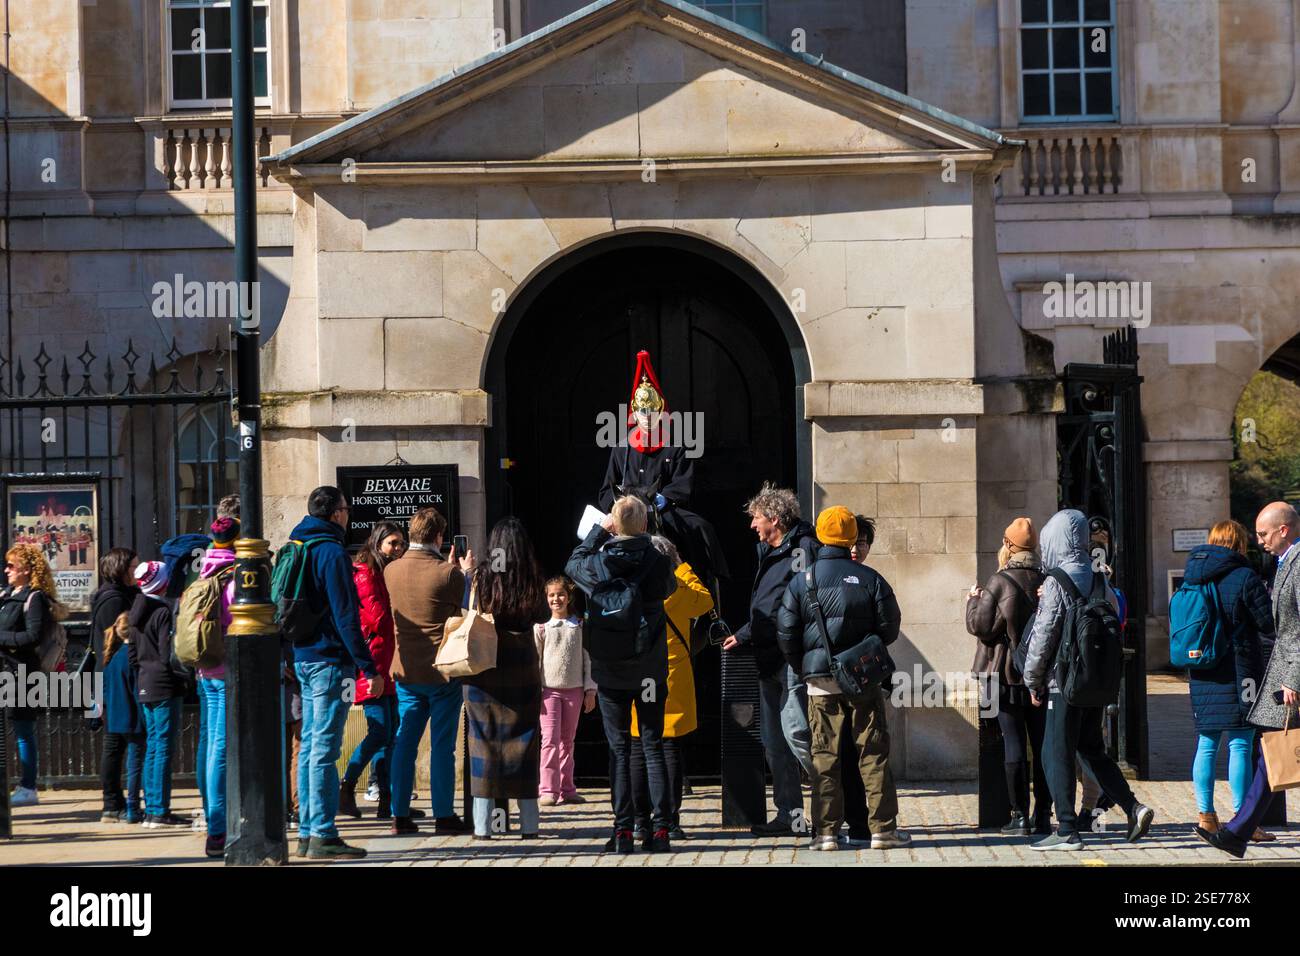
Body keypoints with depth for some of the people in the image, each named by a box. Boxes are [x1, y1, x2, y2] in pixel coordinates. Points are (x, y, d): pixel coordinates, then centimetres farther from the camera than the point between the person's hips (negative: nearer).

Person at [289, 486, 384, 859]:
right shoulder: (332, 552, -13)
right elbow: (345, 616, -17)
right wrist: (369, 667, -15)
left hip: (304, 659, 9)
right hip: (329, 660, -9)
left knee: (310, 746, 12)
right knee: (324, 749, -8)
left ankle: (307, 832, 14)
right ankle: (323, 835, -9)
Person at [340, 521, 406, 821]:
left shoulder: (390, 573, 20)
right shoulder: (365, 573, -8)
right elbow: (379, 617, -15)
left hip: (387, 665, 9)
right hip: (372, 662, -9)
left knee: (391, 733, 6)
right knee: (380, 732, -12)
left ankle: (388, 802, 7)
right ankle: (346, 789, -5)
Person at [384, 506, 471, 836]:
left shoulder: (391, 570, 1)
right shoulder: (447, 574, -15)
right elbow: (464, 608, -1)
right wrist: (462, 572, 12)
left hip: (406, 670, 4)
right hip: (442, 670, -4)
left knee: (404, 743, 9)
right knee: (442, 745, 2)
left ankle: (400, 815, 10)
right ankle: (443, 815, 4)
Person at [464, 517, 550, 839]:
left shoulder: (481, 576, -7)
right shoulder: (533, 578, -1)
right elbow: (543, 616, 11)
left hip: (485, 668, -2)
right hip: (523, 667, 2)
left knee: (484, 739, 3)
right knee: (523, 740, 8)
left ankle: (483, 824, 1)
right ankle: (529, 822, 9)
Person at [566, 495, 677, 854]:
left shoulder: (598, 564, -11)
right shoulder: (657, 562, -10)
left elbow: (573, 563, 13)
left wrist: (598, 531, 20)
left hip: (610, 671, 0)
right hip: (650, 670, 0)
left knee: (619, 749, 5)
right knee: (653, 747, 7)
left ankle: (623, 830, 1)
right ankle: (660, 828, 3)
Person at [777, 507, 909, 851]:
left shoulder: (801, 581, -2)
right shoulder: (870, 579, -3)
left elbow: (786, 634, -1)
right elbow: (889, 629, 0)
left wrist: (802, 669, 13)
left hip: (820, 680, 0)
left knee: (824, 756, 4)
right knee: (874, 753, 4)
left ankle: (826, 831, 2)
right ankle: (883, 828, 4)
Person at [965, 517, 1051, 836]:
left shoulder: (998, 582, -11)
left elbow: (980, 626, -11)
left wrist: (974, 600, 5)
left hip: (1006, 675, -3)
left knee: (1014, 744, 0)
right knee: (1043, 744, 7)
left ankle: (1019, 816, 0)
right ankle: (1043, 816, 9)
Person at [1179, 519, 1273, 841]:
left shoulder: (1191, 578, 8)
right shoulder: (1244, 577, -9)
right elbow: (1270, 624, -7)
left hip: (1200, 673, 6)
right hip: (1238, 669, -6)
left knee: (1206, 745, 11)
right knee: (1240, 745, -3)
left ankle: (1205, 814, 10)